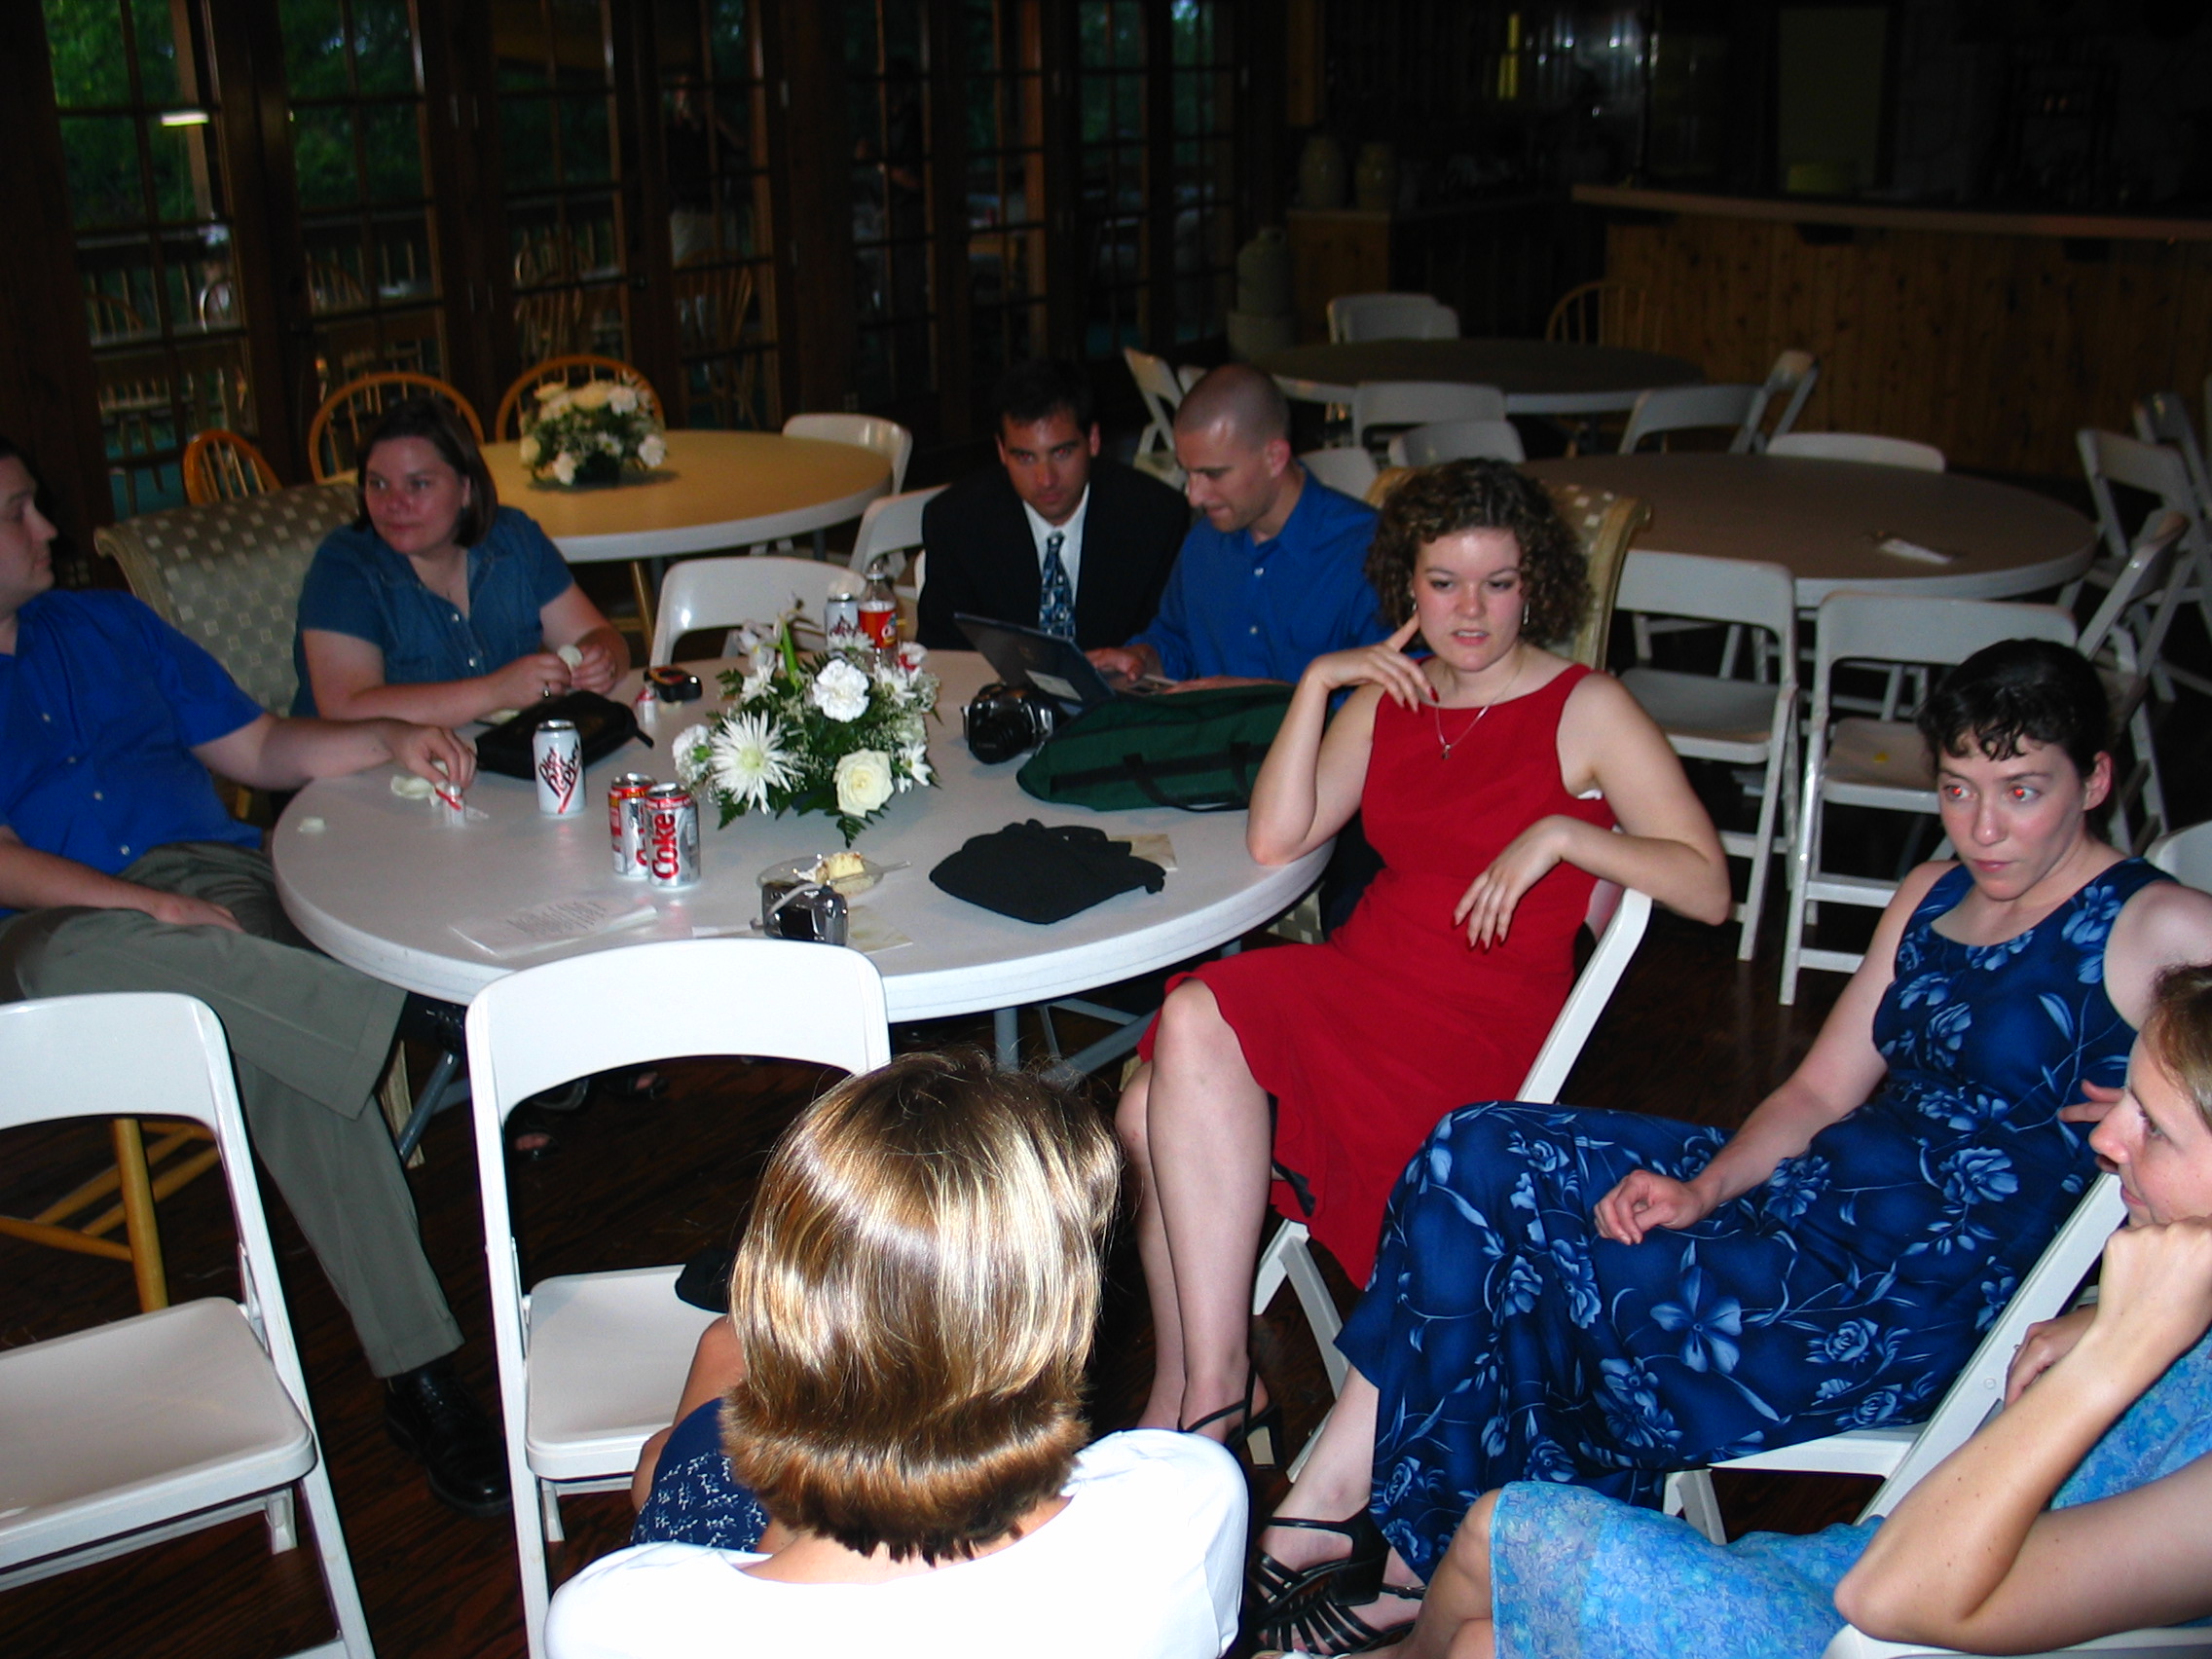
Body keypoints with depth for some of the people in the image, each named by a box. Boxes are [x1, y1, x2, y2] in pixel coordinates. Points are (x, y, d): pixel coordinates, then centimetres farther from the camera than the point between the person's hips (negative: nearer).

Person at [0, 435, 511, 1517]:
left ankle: (417, 1373, -31)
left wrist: (390, 741, 6)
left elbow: (259, 749, 25)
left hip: (211, 881, 2)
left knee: (286, 1047, -30)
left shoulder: (108, 625, 24)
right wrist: (151, 905, -21)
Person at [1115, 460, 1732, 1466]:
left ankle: (1212, 1385, -17)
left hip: (1482, 1023, -5)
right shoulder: (1388, 700, 15)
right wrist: (1317, 684, -2)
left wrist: (1558, 833, -17)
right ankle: (1188, 1394, -6)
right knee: (1152, 1110, -20)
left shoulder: (1586, 711, 0)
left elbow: (1707, 886, -6)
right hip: (1359, 978, 6)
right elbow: (1275, 841, 4)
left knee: (1198, 1018, -27)